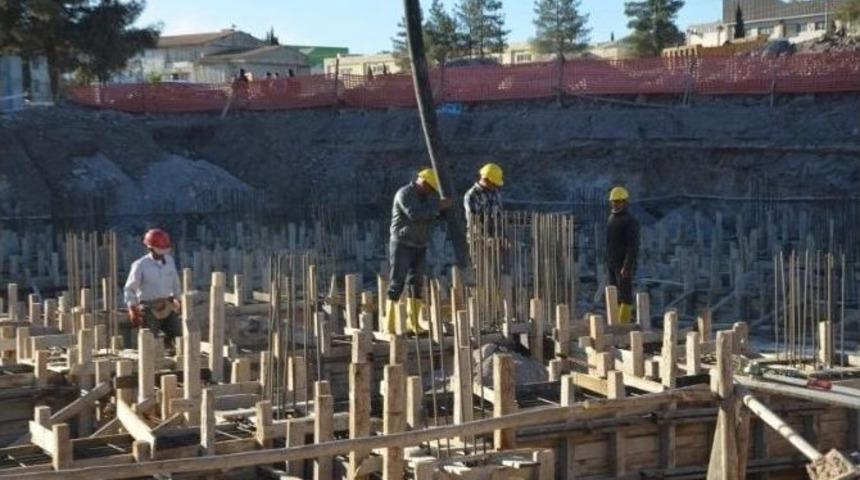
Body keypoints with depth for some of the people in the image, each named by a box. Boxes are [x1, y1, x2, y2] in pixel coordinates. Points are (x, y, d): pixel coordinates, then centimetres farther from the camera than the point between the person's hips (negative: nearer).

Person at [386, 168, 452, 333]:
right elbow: (414, 214, -28)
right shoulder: (404, 194, -14)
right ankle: (389, 326, -8)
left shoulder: (427, 196, 12)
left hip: (420, 246, 8)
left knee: (416, 284, 6)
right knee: (397, 284, -8)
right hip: (402, 245, -8)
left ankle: (413, 323, 11)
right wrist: (438, 206, -26)